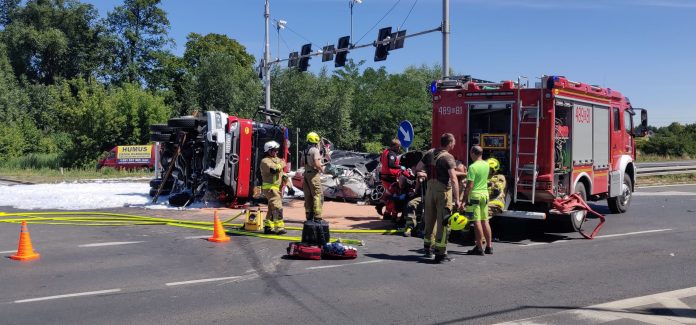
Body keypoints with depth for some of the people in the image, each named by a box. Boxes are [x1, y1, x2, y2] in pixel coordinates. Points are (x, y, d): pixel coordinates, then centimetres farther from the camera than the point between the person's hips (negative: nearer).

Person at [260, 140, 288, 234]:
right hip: (270, 188, -9)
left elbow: (281, 170, 26)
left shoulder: (277, 159, 16)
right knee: (277, 207, -16)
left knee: (272, 208, 14)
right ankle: (279, 227, -17)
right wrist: (282, 164, -11)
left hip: (277, 188, 9)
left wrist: (284, 176, 5)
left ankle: (268, 227, 21)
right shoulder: (265, 161, -11)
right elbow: (274, 169, -27)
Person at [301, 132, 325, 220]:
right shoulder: (315, 150, -14)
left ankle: (309, 215, 17)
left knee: (308, 196, 12)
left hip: (306, 173, 8)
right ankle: (317, 216, -9)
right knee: (318, 195, -5)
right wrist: (321, 169, -4)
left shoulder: (304, 151, 12)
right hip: (314, 174, -8)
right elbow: (316, 163, -22)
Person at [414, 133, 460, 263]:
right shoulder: (448, 157, -15)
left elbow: (417, 168, 11)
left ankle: (428, 248, 32)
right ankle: (440, 253, -2)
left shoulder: (430, 153, 5)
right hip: (443, 190, -7)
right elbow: (454, 179, -21)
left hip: (430, 189, 7)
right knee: (443, 221, -2)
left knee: (430, 219, 18)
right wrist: (457, 199, -20)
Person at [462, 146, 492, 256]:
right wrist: (467, 174, 33)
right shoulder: (486, 165, 7)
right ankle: (489, 247, 16)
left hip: (475, 195, -7)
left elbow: (469, 185, -18)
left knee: (477, 222, -4)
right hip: (485, 194, 7)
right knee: (485, 221, 12)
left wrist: (464, 199, -13)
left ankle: (479, 248, -2)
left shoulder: (473, 167, -15)